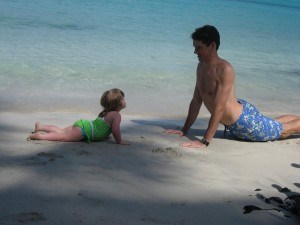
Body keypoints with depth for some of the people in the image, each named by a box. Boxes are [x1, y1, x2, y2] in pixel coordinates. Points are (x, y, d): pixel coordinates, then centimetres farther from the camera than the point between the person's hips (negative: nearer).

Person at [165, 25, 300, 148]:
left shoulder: (225, 69, -30)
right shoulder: (201, 67, -4)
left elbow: (219, 108, -33)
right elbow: (196, 101, 3)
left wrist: (205, 141, -35)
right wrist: (184, 131, 3)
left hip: (244, 119, -8)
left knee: (284, 131, 13)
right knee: (274, 125, 30)